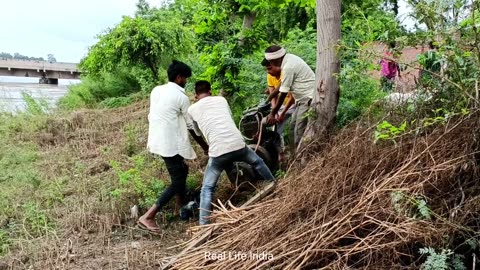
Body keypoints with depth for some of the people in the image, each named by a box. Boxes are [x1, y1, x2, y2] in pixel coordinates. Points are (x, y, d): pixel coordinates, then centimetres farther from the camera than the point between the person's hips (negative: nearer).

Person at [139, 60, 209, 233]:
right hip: (171, 144, -8)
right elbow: (191, 126, -4)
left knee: (181, 171, 24)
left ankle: (182, 207, 33)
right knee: (177, 182, -1)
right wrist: (204, 146, 7)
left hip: (157, 140, 8)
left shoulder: (156, 90, 9)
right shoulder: (181, 97, -10)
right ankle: (148, 217, -8)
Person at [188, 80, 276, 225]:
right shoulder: (221, 99, 16)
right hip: (238, 144, 2)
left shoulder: (192, 109, 12)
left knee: (207, 189, 10)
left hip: (218, 152, -2)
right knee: (258, 162, 32)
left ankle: (203, 226, 4)